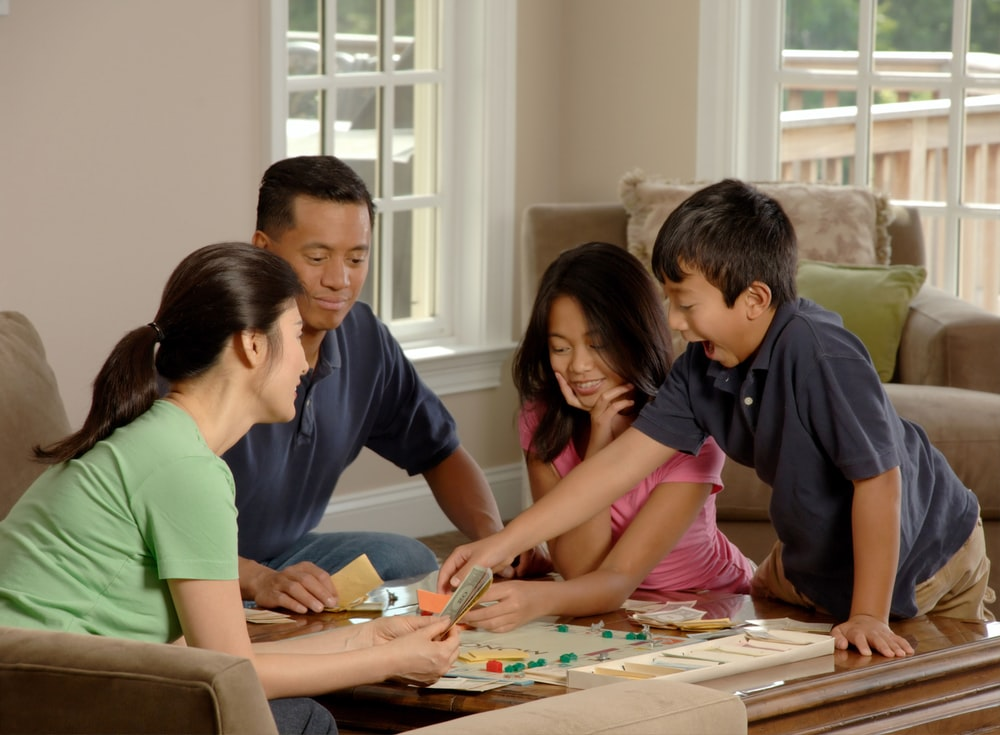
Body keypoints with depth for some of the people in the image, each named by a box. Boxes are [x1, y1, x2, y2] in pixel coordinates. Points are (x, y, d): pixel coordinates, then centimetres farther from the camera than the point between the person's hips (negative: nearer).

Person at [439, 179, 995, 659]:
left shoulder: (819, 353, -35)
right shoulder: (703, 368, -11)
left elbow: (878, 480, -32)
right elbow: (622, 461, -11)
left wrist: (867, 616, -29)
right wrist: (501, 544, -17)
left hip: (920, 561, -7)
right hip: (814, 557, 7)